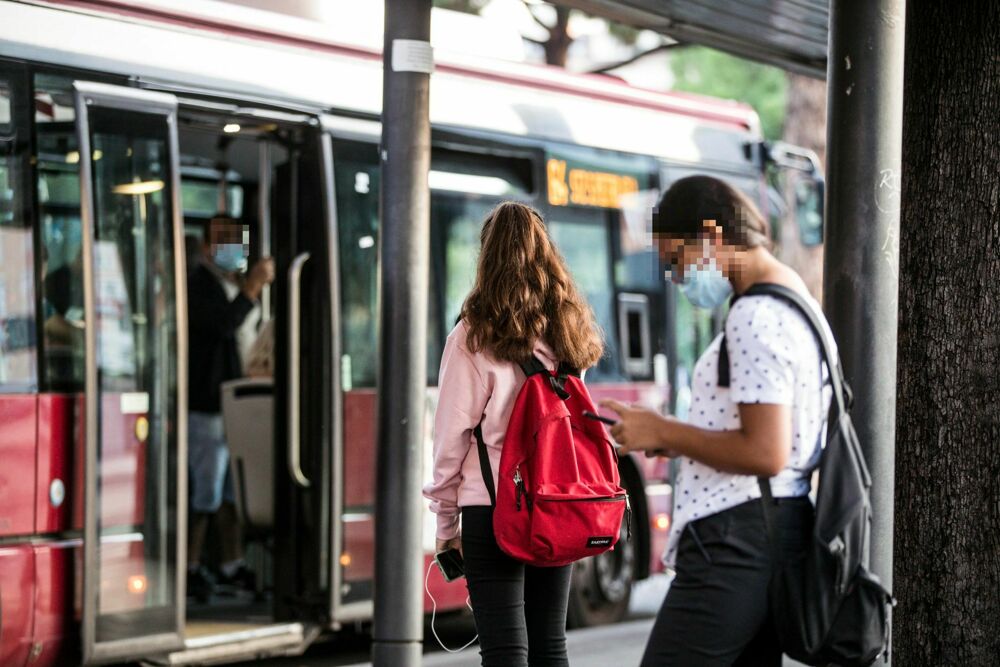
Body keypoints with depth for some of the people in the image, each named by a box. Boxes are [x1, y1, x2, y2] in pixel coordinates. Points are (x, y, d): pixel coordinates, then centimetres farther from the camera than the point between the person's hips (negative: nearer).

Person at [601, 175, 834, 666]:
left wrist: (664, 433, -11)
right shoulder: (797, 305, 18)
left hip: (735, 542, -11)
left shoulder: (756, 317, -15)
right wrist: (679, 439, 15)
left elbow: (765, 454, -21)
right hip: (782, 530, 11)